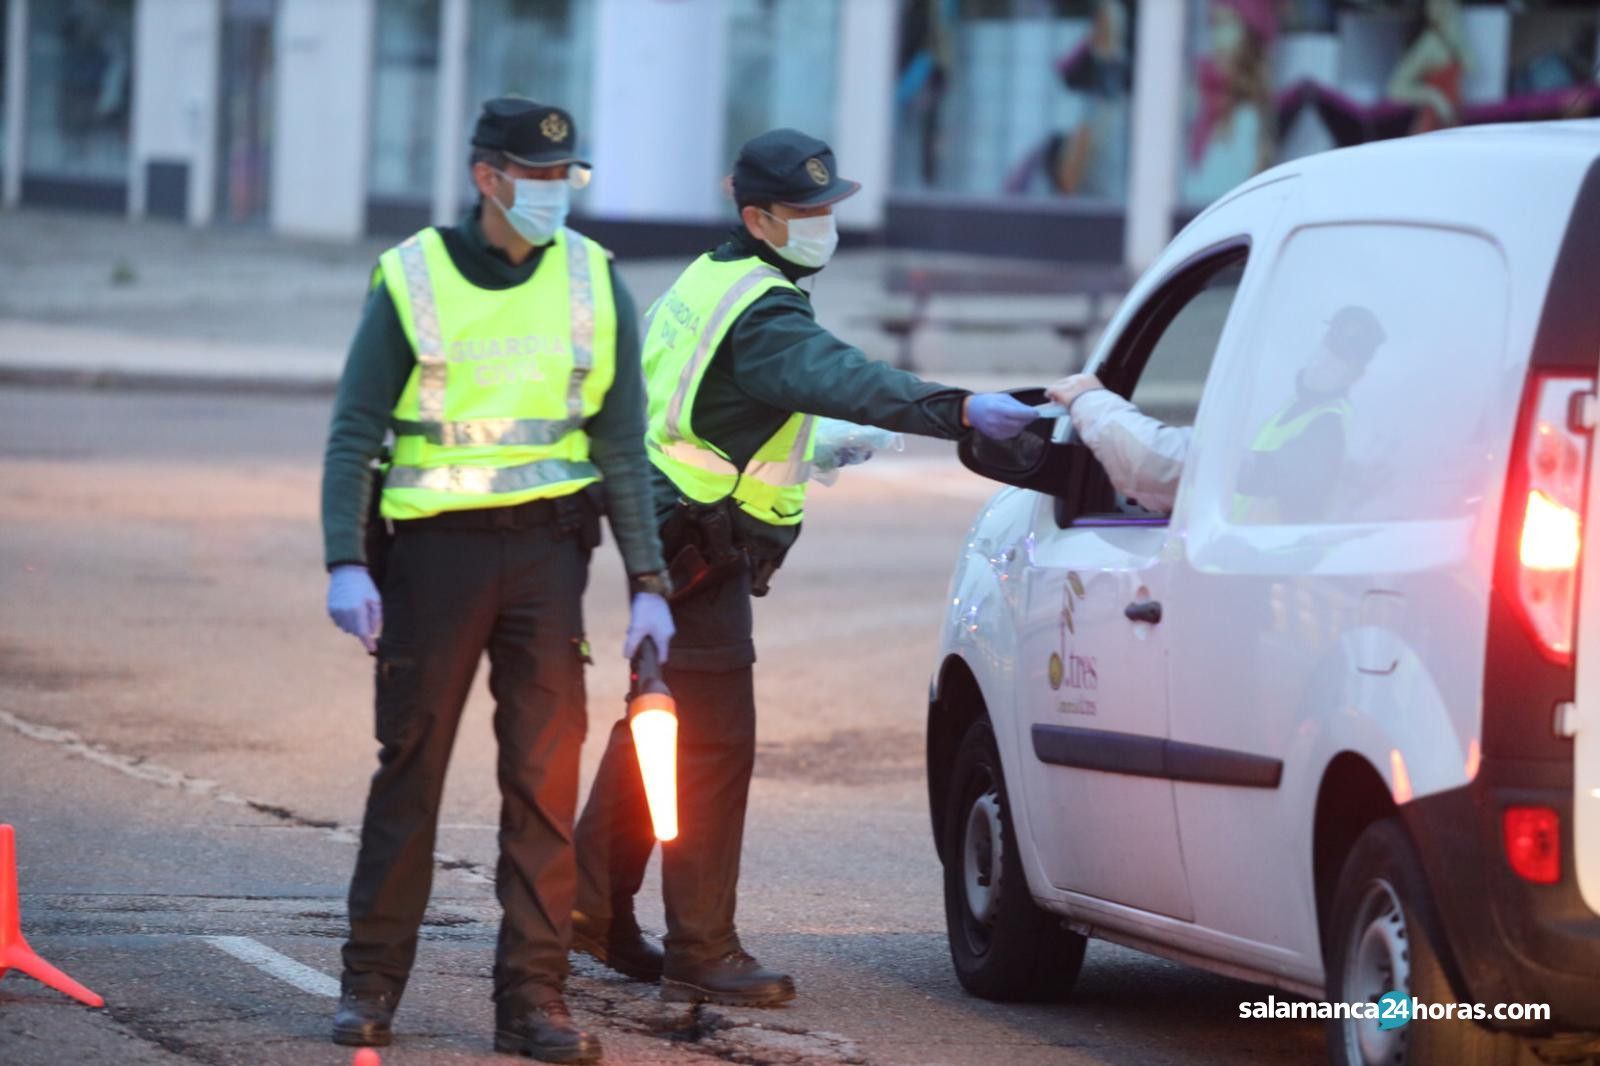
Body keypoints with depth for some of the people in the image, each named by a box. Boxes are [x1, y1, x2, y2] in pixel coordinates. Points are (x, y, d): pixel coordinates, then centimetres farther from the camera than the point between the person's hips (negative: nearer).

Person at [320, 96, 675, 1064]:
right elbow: (354, 434, -1)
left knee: (546, 776, -2)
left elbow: (622, 445, 10)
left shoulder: (594, 281, 7)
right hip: (436, 546, -2)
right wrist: (347, 564, -13)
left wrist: (647, 583, 4)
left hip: (548, 547, 2)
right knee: (411, 766, 3)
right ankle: (373, 980, 13)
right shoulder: (413, 278, -1)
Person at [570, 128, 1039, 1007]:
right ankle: (701, 952, -7)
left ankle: (594, 906, 27)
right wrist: (960, 411, -46)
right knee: (714, 745, -8)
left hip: (669, 541, 11)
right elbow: (847, 379, -36)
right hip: (700, 554, -11)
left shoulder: (708, 280, 15)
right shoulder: (762, 315, -19)